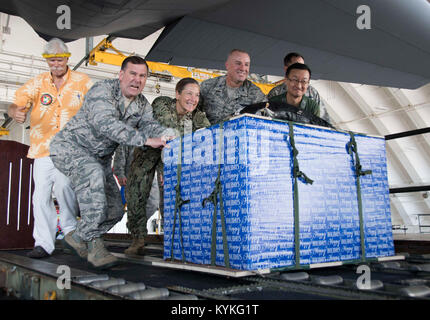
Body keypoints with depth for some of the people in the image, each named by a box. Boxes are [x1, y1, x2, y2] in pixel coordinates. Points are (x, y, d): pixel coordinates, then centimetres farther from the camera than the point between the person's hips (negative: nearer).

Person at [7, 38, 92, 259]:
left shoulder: (82, 82, 4)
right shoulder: (38, 83, 7)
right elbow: (16, 104, -3)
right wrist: (15, 112, -27)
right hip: (43, 148, 3)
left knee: (63, 186, -20)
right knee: (41, 195, 1)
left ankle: (71, 230, 4)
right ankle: (43, 243, 12)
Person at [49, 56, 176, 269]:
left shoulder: (143, 105, 2)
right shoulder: (102, 90, -21)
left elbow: (150, 125, -15)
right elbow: (106, 124, -38)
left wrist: (167, 134, -39)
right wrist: (146, 140, -47)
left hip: (100, 158, 8)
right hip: (71, 147, -7)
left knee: (115, 210, 3)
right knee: (93, 174, -38)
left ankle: (78, 238, 23)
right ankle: (94, 243, -31)